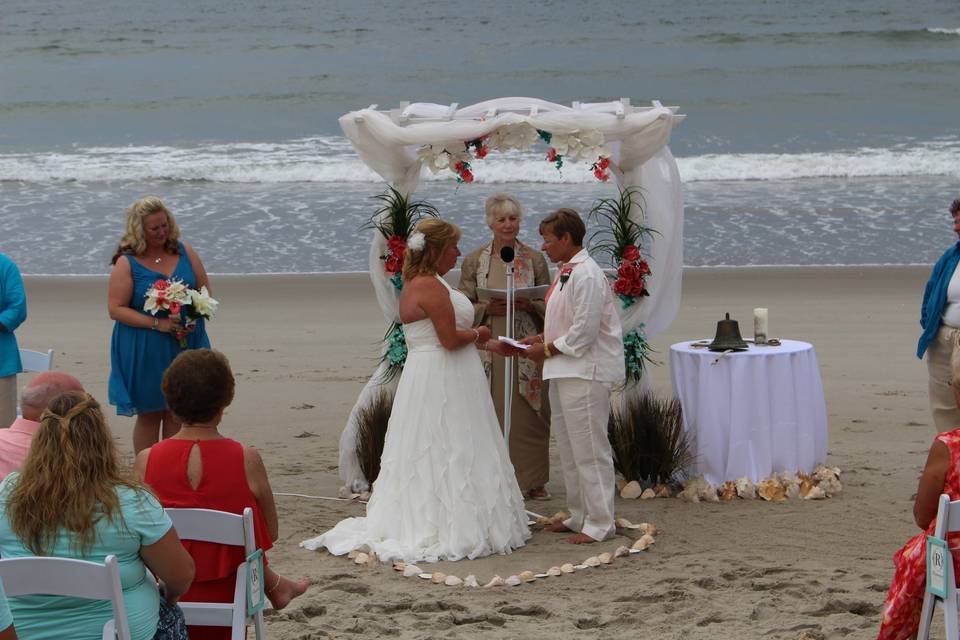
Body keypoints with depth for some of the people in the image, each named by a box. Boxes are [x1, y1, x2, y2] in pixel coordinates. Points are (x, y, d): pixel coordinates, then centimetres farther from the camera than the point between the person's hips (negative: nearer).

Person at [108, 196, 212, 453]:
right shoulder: (127, 263, -7)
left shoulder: (184, 252, 5)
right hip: (144, 352, -3)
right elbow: (116, 309, -11)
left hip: (185, 346, 3)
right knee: (149, 415, 5)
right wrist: (157, 323, -20)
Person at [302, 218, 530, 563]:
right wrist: (478, 333, -3)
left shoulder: (418, 284, 14)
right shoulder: (431, 287, -18)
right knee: (448, 456, -5)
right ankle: (454, 530, -1)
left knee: (424, 459, 12)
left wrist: (490, 345, 21)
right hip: (442, 384, -10)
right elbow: (450, 339, -22)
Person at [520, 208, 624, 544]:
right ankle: (579, 515, 27)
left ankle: (599, 523, 1)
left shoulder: (586, 275, -18)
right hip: (564, 373, 11)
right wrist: (541, 338, 8)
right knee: (568, 446, 17)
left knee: (589, 449, -5)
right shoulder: (567, 272, 12)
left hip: (584, 374, -11)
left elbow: (584, 333, -22)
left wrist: (548, 350, -13)